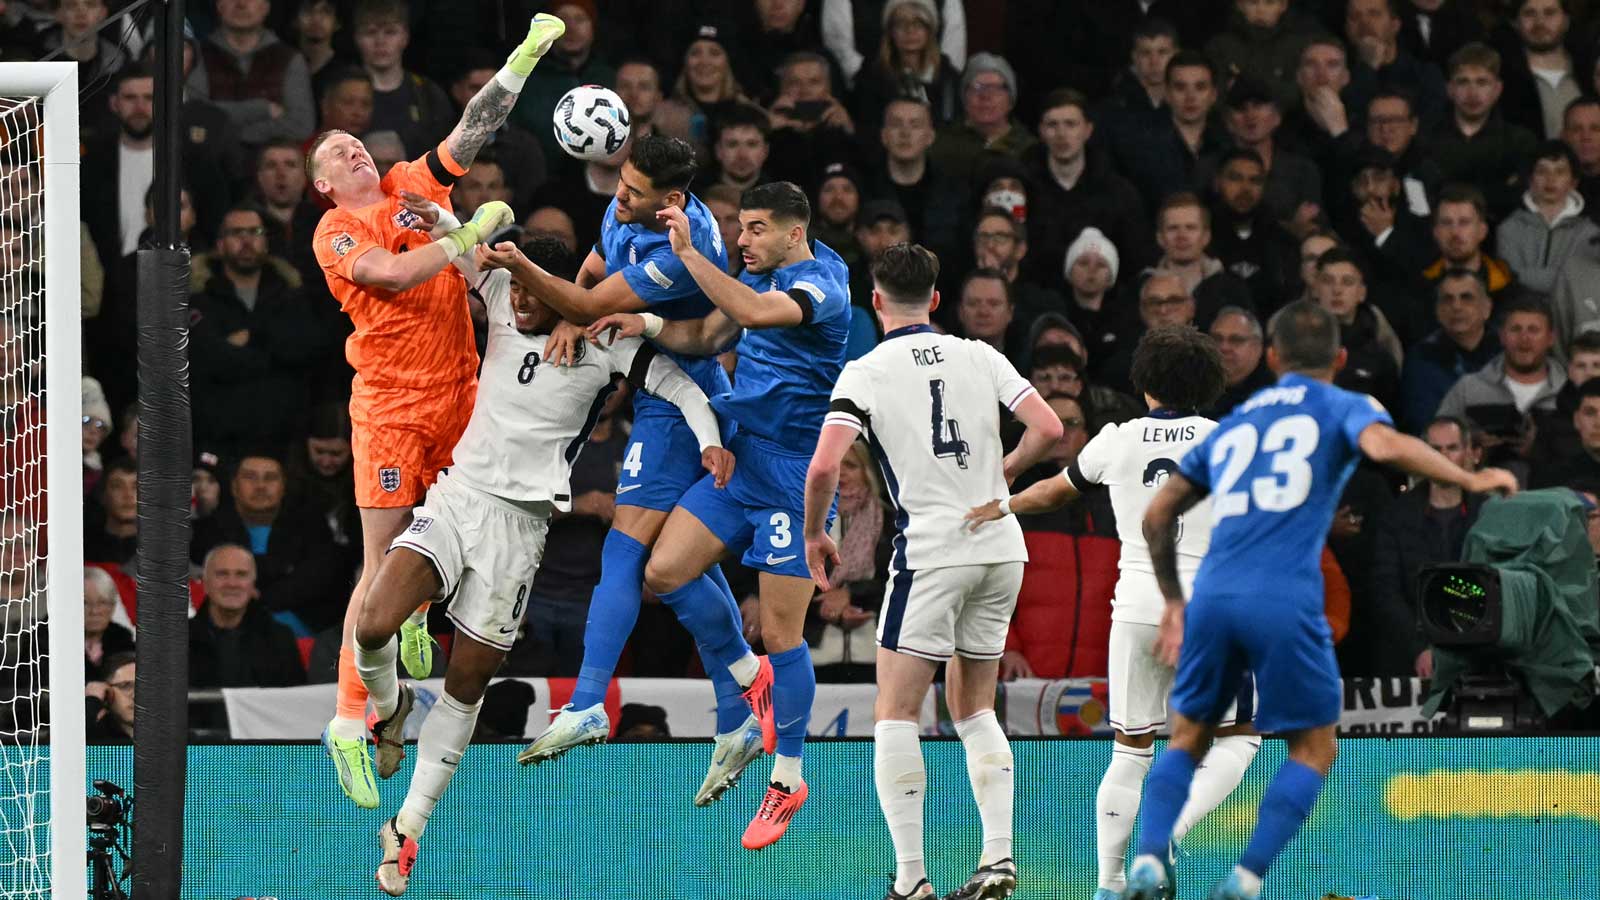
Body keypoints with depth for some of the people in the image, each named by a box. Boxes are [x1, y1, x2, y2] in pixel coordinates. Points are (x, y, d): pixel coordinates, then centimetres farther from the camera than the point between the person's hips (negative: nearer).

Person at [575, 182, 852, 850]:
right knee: (665, 570, -3)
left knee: (781, 634, -4)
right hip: (738, 461, 8)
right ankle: (749, 676, 19)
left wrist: (687, 251, -31)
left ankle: (787, 779, 10)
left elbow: (751, 312, -35)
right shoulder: (760, 276, 11)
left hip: (793, 477, -8)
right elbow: (708, 336, 21)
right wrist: (646, 326, 3)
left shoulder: (821, 284, -17)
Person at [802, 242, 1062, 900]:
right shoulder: (980, 357, 7)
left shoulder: (865, 373, -4)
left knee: (896, 714, 0)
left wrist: (815, 534, 3)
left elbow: (823, 467, -15)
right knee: (974, 709, 17)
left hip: (930, 553, -5)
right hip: (1002, 549, 5)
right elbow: (1048, 428, 0)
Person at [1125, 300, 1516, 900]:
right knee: (1314, 750, 11)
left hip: (1213, 594, 4)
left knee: (1188, 740, 19)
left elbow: (1157, 516, 29)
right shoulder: (1344, 409, 12)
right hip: (1286, 602, -4)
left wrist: (1173, 601, 39)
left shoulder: (1233, 425, 27)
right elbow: (1386, 446, -12)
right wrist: (1470, 480, -2)